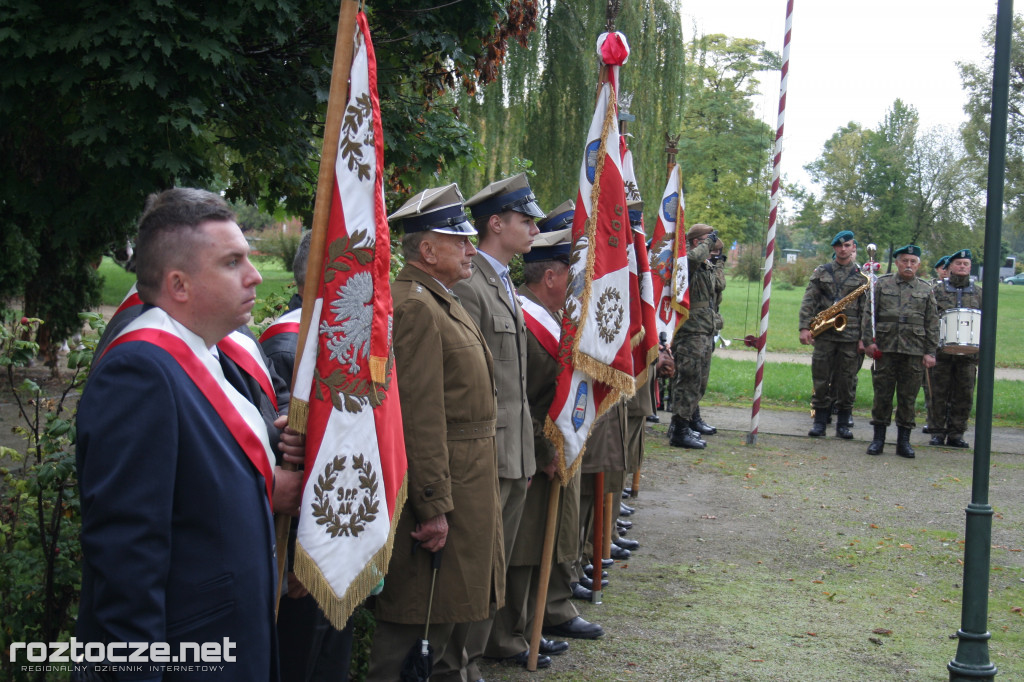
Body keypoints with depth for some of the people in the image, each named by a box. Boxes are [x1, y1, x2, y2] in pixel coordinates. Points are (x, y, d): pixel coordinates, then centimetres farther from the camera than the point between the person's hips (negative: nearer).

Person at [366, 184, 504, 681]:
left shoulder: (441, 300, 15)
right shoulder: (414, 306, -19)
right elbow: (420, 417, -23)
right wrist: (434, 507, -23)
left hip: (466, 476, 10)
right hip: (439, 483, -10)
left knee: (441, 611, 19)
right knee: (417, 617, -2)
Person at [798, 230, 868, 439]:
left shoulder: (862, 276, 6)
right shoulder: (821, 272, 8)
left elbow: (866, 309, 3)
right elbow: (808, 301, 4)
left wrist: (864, 337, -5)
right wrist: (804, 327, -6)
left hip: (850, 335, -1)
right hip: (824, 334, 1)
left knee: (847, 381, 3)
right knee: (821, 379, 2)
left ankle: (843, 424, 12)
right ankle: (820, 421, 10)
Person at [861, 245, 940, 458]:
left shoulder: (926, 291, 10)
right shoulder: (882, 284, 7)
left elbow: (932, 324, 9)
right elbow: (868, 314, 5)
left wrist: (930, 352, 2)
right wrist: (868, 340, -5)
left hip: (914, 352, 1)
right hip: (885, 349, -1)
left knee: (908, 397, 4)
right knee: (882, 395, 2)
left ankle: (904, 441, 12)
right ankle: (878, 438, 11)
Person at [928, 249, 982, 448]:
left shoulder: (978, 292, 13)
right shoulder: (938, 289, 7)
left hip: (968, 352, 2)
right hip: (942, 350, -2)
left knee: (964, 394, 3)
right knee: (938, 392, 1)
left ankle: (956, 434, 11)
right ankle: (937, 432, 8)